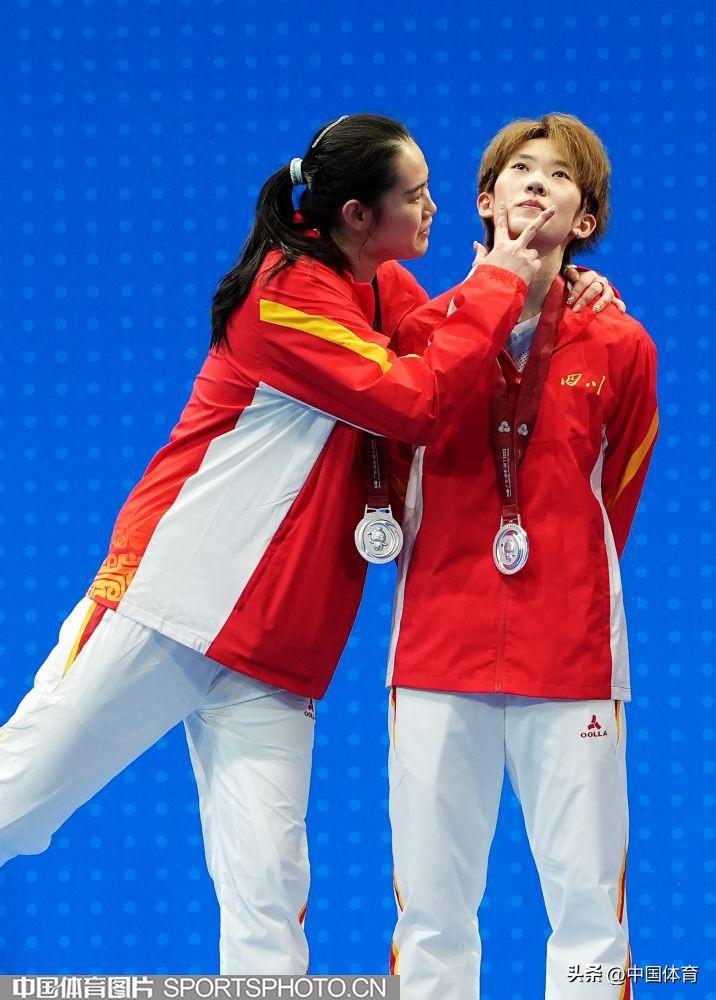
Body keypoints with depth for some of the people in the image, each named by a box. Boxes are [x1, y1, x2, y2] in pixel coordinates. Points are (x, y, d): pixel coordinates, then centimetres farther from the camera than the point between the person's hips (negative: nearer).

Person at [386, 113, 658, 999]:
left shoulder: (619, 346, 4)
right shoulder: (422, 328, 5)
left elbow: (615, 496, 13)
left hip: (573, 660, 0)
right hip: (438, 653, 0)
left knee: (590, 912, -1)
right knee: (432, 914, 3)